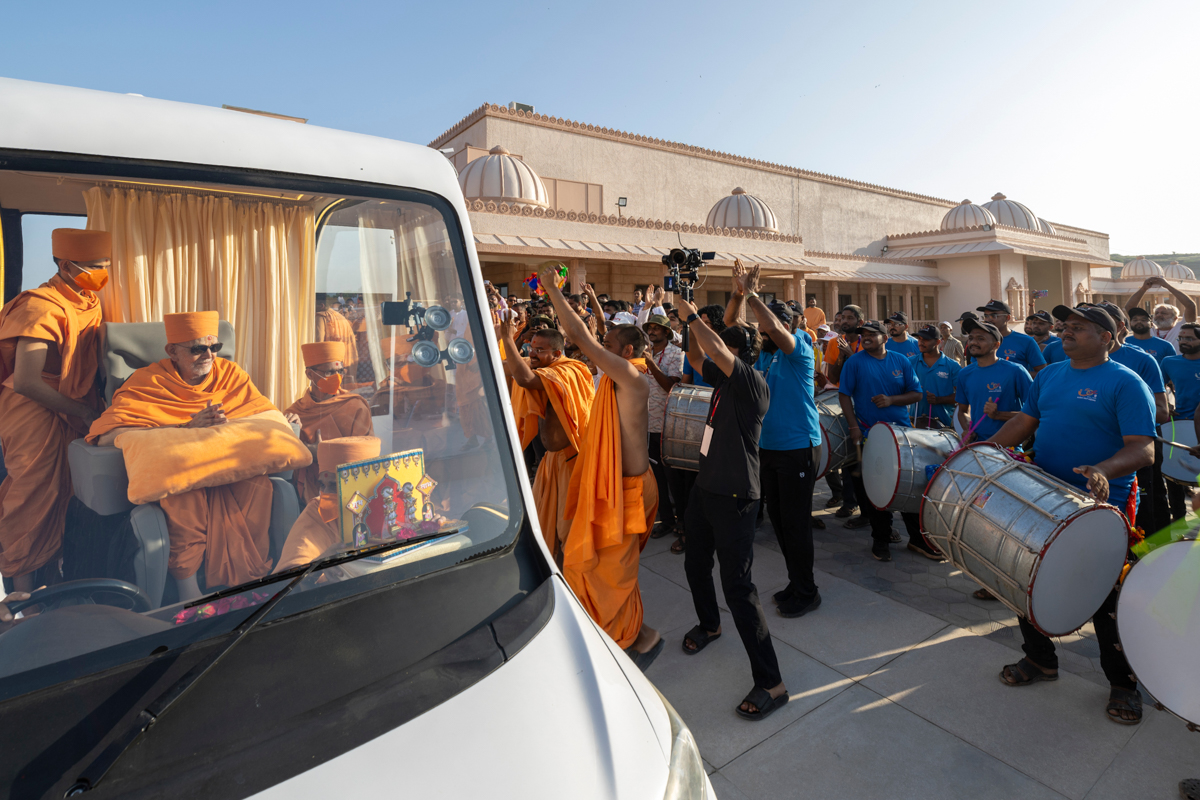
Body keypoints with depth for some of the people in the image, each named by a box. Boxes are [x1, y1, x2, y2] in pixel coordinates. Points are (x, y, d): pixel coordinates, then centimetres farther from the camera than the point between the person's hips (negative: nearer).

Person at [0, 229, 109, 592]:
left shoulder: (89, 302, 6)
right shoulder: (42, 306, -20)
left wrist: (94, 406, 5)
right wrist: (80, 411, -16)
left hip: (68, 411, 7)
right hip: (33, 411, -7)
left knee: (60, 493, 14)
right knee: (34, 496, 1)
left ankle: (50, 572, 29)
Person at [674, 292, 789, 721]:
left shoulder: (753, 383, -17)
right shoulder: (725, 379, 7)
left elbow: (716, 349, -28)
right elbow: (696, 356, 17)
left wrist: (691, 316, -15)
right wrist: (691, 323, 4)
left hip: (734, 497, -9)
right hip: (705, 488, 9)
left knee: (737, 585, -7)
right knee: (695, 565, 23)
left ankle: (770, 682, 4)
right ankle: (709, 624, 51)